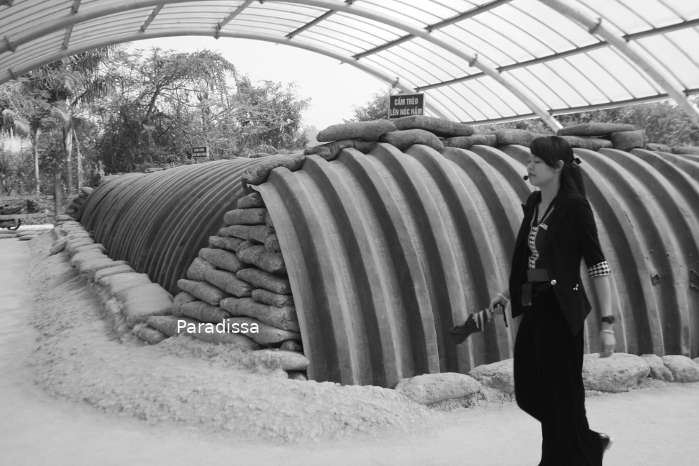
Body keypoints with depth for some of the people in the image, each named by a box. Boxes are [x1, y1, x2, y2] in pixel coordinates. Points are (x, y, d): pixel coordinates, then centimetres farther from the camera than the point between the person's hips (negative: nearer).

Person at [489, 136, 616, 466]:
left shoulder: (574, 206, -13)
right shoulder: (533, 203, 9)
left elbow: (597, 265, -15)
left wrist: (607, 321, -19)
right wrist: (509, 293, 16)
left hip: (560, 311, -8)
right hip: (533, 308, 8)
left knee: (562, 394, 4)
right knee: (529, 392, 16)